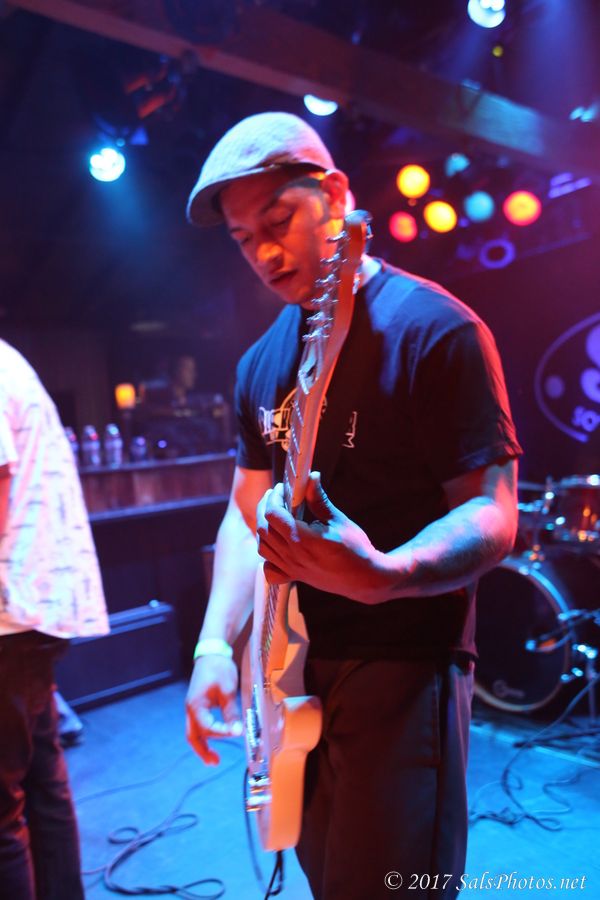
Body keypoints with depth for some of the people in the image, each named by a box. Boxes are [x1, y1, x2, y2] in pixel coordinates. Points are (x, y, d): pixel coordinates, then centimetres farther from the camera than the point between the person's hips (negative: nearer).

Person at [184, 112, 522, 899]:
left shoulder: (433, 329, -14)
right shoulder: (262, 361, 7)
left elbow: (492, 516, -16)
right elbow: (249, 506, 10)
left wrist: (383, 576, -34)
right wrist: (215, 644, 1)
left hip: (404, 667, -7)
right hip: (295, 666, 7)